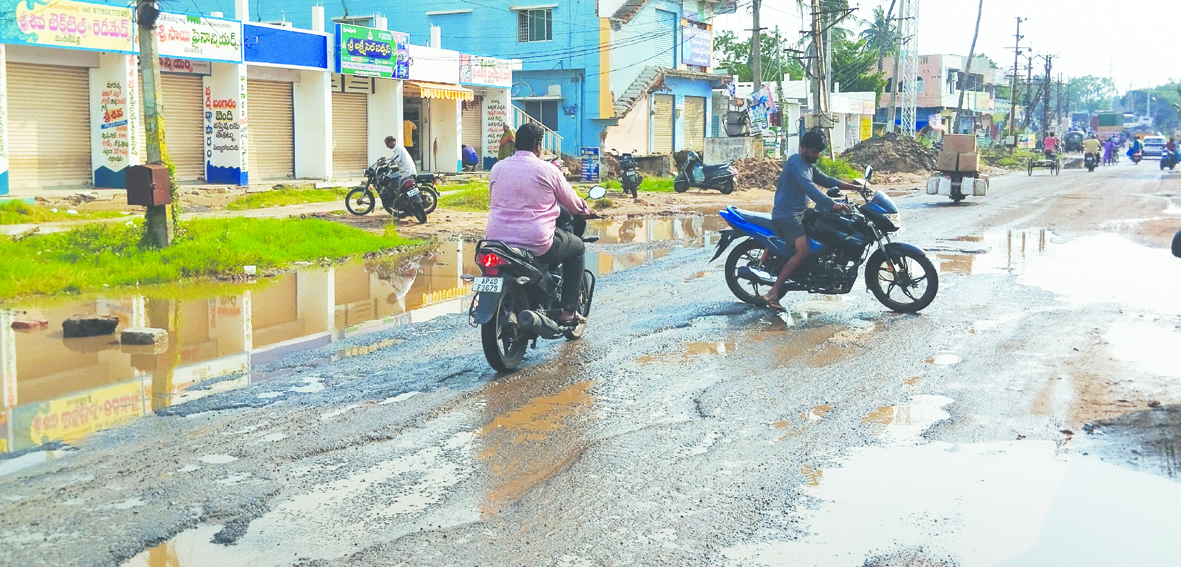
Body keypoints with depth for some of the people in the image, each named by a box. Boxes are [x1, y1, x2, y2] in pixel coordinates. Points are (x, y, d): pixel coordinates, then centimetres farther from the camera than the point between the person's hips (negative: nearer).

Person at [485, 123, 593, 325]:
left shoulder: (497, 168, 8)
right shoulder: (547, 169, -5)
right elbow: (571, 202, 7)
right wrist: (585, 210, 30)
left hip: (497, 239, 5)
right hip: (535, 244, -5)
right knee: (576, 247, 21)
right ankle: (568, 310, 14)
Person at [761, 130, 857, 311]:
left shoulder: (809, 165, 19)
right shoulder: (796, 162, -14)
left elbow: (823, 180, 21)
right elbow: (808, 187, -28)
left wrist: (849, 186, 6)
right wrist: (832, 204, -39)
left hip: (800, 213, 11)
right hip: (786, 215, -11)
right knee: (803, 250, -25)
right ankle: (773, 293, -29)